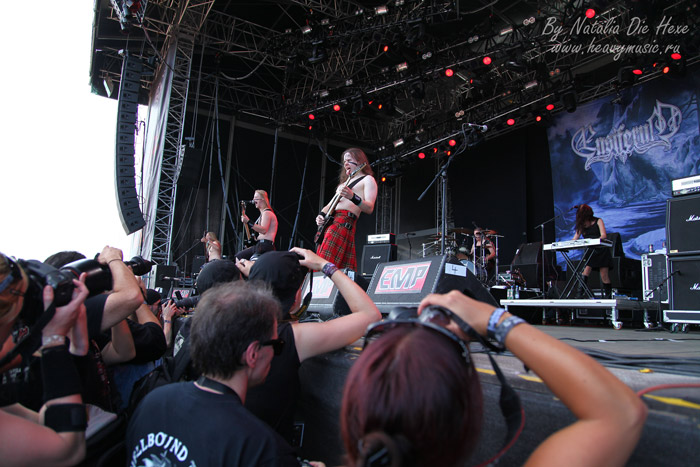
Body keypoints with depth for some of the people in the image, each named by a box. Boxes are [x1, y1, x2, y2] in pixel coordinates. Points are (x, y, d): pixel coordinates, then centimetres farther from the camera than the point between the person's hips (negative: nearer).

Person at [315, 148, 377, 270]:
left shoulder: (367, 179, 7)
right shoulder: (345, 182, 32)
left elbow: (369, 208, -8)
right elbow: (331, 204, 30)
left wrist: (352, 197, -26)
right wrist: (321, 215, 8)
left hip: (345, 223, -8)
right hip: (330, 223, 8)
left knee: (325, 264, -22)